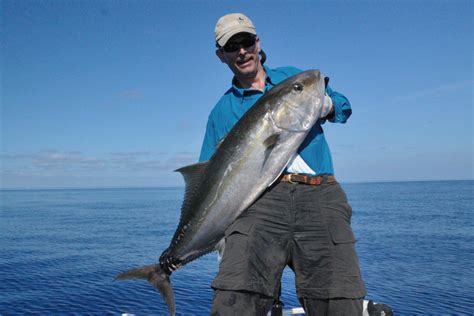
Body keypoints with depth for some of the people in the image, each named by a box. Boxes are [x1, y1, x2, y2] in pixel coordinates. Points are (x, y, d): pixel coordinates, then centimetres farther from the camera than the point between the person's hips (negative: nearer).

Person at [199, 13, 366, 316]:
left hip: (320, 197, 1)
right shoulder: (222, 110, 19)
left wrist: (326, 105, 0)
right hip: (261, 198, -1)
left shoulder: (293, 76, 24)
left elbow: (344, 106, 25)